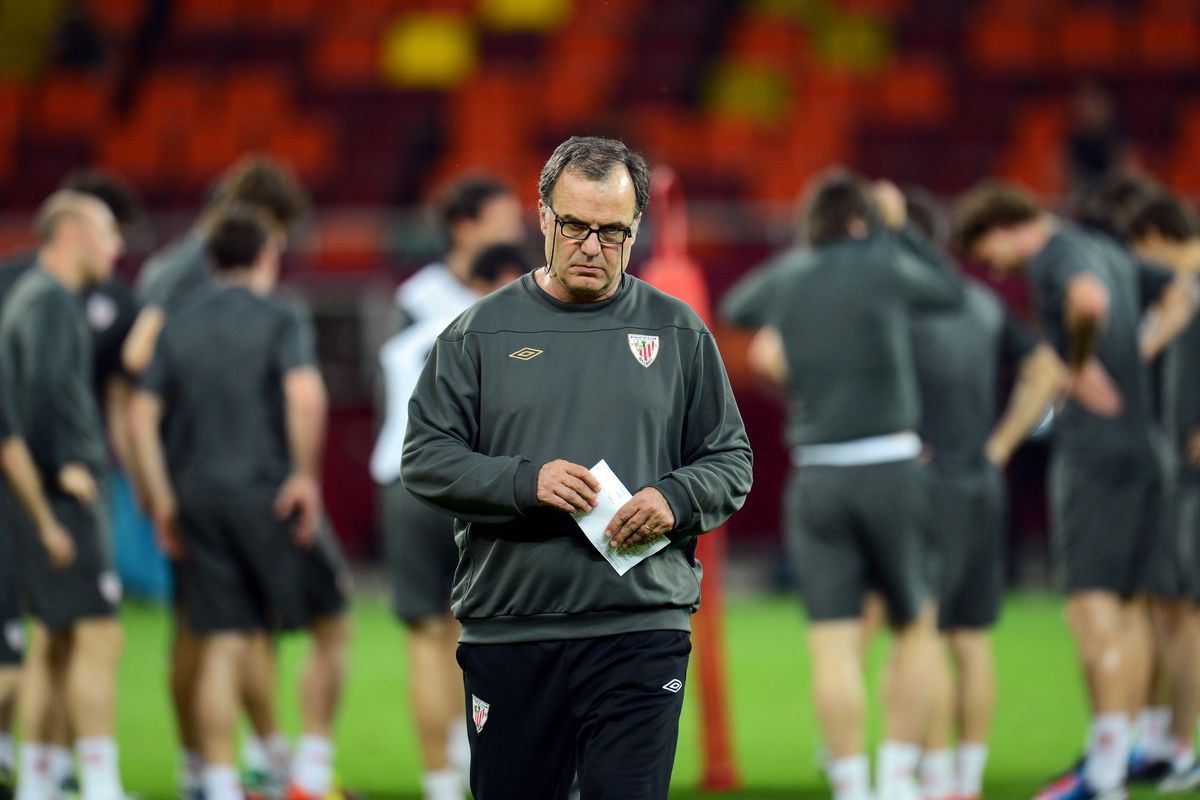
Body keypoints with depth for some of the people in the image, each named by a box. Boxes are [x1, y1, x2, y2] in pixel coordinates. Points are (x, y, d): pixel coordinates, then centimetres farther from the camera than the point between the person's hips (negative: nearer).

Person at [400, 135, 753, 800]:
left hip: (641, 628, -1)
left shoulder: (678, 333, 9)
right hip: (506, 631, 1)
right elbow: (424, 459, 3)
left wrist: (674, 500, -10)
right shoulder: (480, 331, 7)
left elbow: (731, 462, 12)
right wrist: (525, 482, -13)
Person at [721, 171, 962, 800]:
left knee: (833, 646, 0)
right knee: (916, 628, 12)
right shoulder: (884, 269, -3)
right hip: (889, 470, -2)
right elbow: (950, 293, 16)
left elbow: (733, 309, 29)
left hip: (816, 476, 2)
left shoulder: (788, 278, 7)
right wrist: (898, 228, 23)